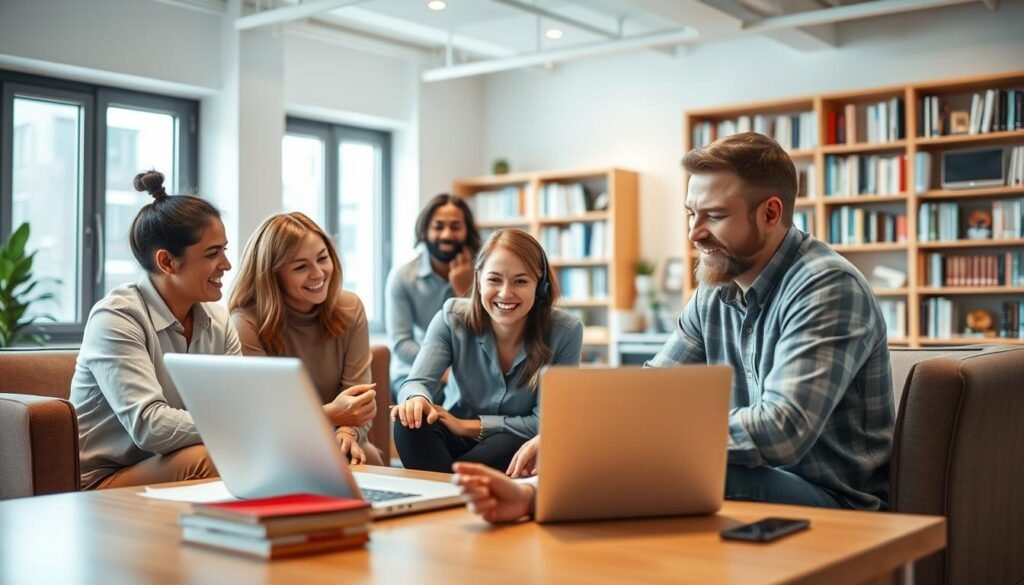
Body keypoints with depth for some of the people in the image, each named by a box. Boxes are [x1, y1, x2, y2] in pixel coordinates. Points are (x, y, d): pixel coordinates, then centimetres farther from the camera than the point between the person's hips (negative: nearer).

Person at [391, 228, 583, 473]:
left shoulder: (565, 332, -15)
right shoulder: (452, 318, -11)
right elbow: (418, 381, -19)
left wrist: (468, 425, -20)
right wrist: (415, 400, -45)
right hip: (455, 441, 1)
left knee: (514, 445, -37)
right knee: (410, 422, -31)